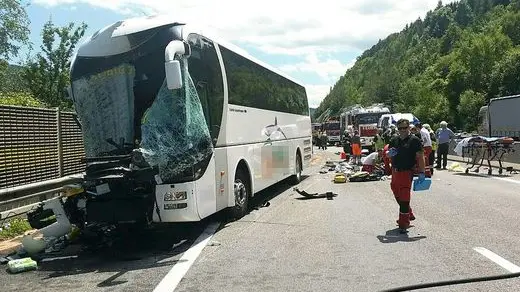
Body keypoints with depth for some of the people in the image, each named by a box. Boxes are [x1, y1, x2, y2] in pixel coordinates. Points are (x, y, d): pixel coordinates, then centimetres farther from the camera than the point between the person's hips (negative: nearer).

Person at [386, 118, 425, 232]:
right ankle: (409, 214, 37)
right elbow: (388, 153, 21)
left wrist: (421, 172, -17)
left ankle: (404, 223, 2)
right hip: (395, 172, 7)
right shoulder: (394, 140, 12)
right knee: (398, 196, 18)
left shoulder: (414, 140, -6)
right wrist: (390, 153, -4)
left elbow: (420, 157, -10)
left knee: (404, 198, -6)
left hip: (406, 172, -7)